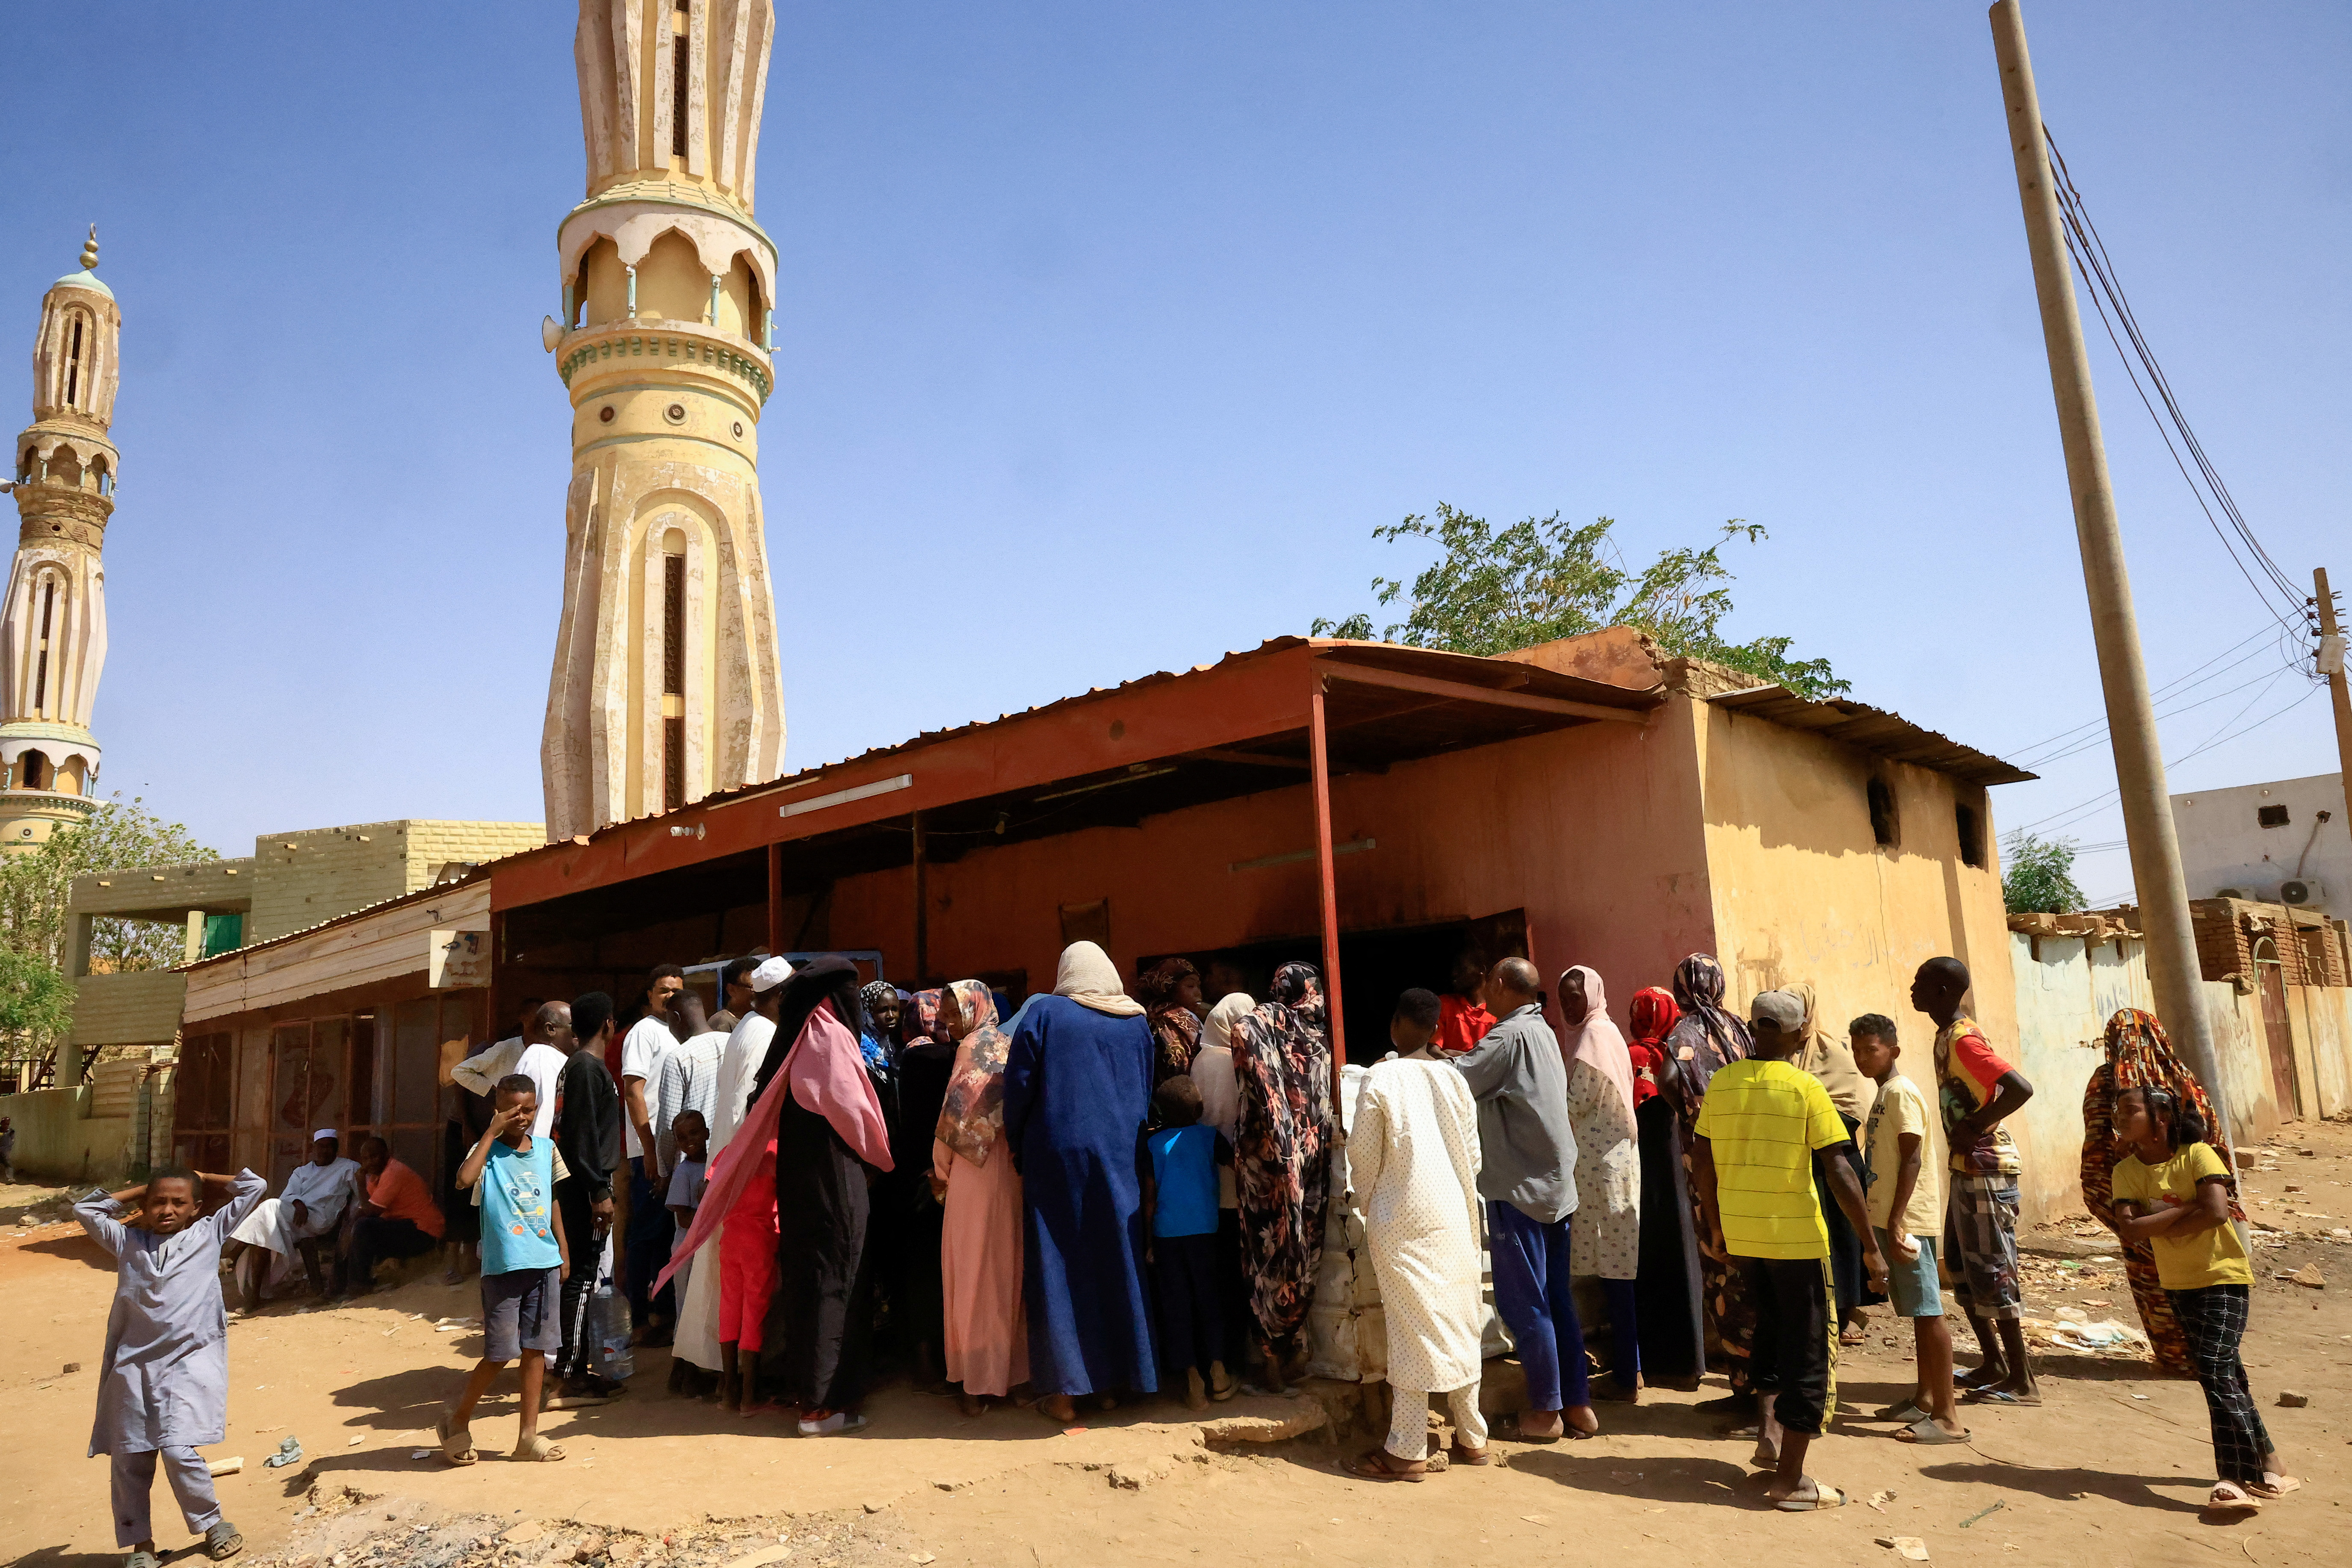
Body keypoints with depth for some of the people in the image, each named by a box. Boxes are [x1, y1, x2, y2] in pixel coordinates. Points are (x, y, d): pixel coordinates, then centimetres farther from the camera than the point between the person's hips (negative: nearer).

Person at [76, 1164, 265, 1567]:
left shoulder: (208, 1234, 7)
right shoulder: (129, 1241, 13)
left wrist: (202, 1178, 16)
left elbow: (255, 1186, 6)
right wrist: (139, 1191, 15)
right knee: (129, 1460, 6)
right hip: (134, 1364, 3)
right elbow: (85, 1209, 17)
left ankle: (213, 1524, 7)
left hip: (189, 1361, -3)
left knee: (179, 1450, -13)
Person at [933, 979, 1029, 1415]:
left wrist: (941, 1170, -1)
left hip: (976, 1173, -8)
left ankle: (980, 1382, 5)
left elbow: (957, 1116, -14)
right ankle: (1011, 1368, 22)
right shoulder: (1007, 1044, 12)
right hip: (1009, 1170, 8)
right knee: (1005, 1270, 14)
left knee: (974, 1271, 0)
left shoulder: (975, 1047, -12)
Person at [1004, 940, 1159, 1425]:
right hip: (1121, 1159, 3)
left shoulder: (1043, 1012, -4)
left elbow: (1019, 1085, -6)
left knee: (1058, 1267, 3)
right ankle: (1118, 1375, 17)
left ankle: (1064, 1389, 3)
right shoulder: (1136, 1022, 6)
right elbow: (1148, 1094, 9)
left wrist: (1016, 1145, 6)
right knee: (1119, 1262, 11)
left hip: (1056, 1158, -3)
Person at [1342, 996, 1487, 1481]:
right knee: (1459, 1323, 12)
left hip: (1401, 1221, -4)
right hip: (1455, 1217, 4)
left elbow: (1363, 1155, -5)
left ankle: (1407, 1451, 3)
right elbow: (1473, 1155, 6)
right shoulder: (1453, 1078, 2)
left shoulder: (1380, 1078, -10)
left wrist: (1365, 1203, 12)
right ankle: (1471, 1437, 20)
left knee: (1411, 1327, -1)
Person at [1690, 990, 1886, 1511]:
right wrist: (1871, 1247, -7)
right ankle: (1790, 1480, 12)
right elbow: (1838, 1172, -14)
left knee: (1771, 1325, 27)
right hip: (1796, 1234, -4)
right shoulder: (1805, 1089, -12)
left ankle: (1768, 1427, 18)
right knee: (1809, 1352, 8)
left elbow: (1704, 1162, 7)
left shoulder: (1721, 1083, 2)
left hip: (1740, 1233, 5)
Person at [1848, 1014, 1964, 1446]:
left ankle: (1948, 1418, -5)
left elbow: (1911, 1160, -19)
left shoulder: (1901, 1093, -13)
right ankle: (1925, 1400, 23)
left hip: (1908, 1219, -10)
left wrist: (1896, 1222, -23)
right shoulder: (1884, 1094, 16)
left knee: (1928, 1312, -7)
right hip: (1890, 1218, 10)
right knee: (1918, 1312, 15)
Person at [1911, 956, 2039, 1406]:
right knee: (1961, 1267, 16)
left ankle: (2022, 1382, 7)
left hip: (1986, 1169, -10)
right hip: (1965, 1167, 10)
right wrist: (1965, 1135, 8)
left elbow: (2021, 1088, -30)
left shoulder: (1963, 1040, -19)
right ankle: (1994, 1364, 26)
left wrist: (1974, 1130, -22)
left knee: (1992, 1271, -3)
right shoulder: (1946, 1036, 11)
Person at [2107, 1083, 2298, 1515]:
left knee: (2216, 1372, -15)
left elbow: (2216, 1212, -27)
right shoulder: (2126, 1170, -3)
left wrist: (2157, 1225, -16)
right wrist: (2183, 1210, -23)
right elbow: (2128, 1229, -14)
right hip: (2178, 1284, 6)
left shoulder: (2198, 1154, -15)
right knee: (2225, 1373, 16)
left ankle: (2242, 1478, -8)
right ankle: (2267, 1462, 31)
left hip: (2222, 1277, -6)